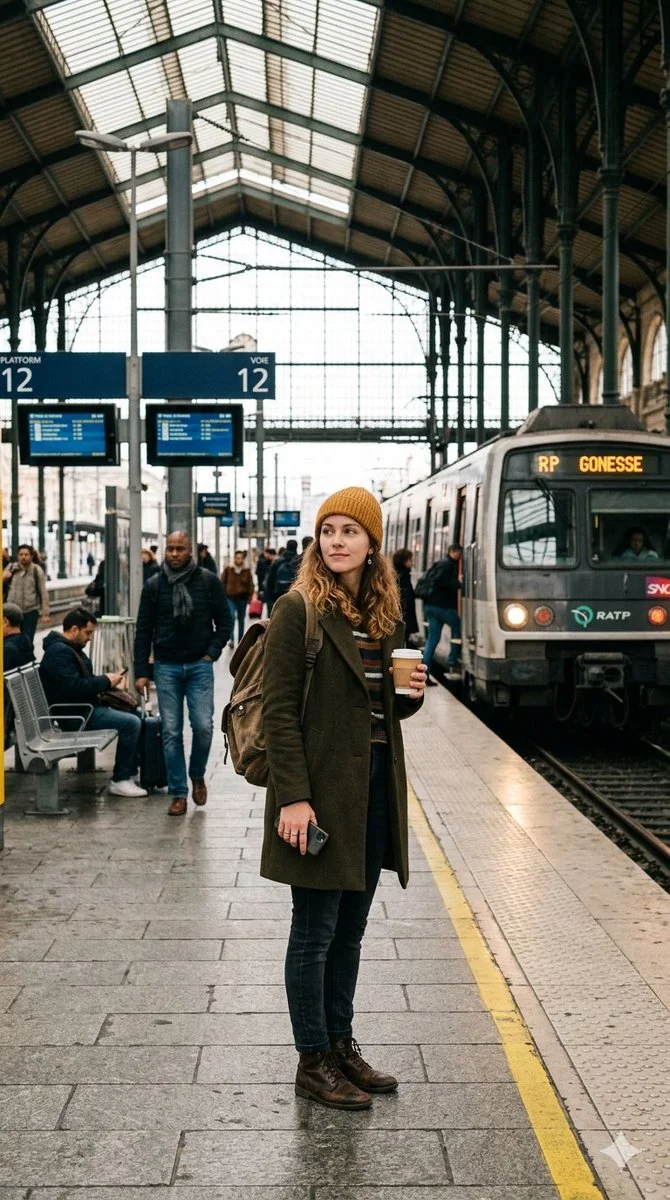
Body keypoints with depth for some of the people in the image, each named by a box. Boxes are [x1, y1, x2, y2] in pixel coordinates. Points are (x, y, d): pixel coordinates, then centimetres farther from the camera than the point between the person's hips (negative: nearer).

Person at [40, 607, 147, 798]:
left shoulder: (70, 648, 17)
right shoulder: (59, 652, -18)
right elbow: (75, 686, -26)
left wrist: (108, 679, 5)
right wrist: (106, 682, -15)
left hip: (85, 707, 11)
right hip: (74, 714, -11)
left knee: (134, 714, 11)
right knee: (131, 723, -20)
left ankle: (131, 773, 12)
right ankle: (120, 781, -12)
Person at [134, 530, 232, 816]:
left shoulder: (209, 581, 1)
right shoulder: (154, 585, 3)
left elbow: (224, 622, 6)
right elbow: (143, 631, 5)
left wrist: (212, 653, -5)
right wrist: (141, 671, 0)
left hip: (200, 666, -1)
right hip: (166, 667, 1)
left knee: (203, 727, -7)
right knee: (171, 732, 1)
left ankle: (198, 775, 21)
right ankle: (179, 794, 10)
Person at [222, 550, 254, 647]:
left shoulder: (247, 570, -1)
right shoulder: (228, 569, -3)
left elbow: (250, 585, 2)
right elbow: (223, 582, 3)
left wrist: (249, 597, -2)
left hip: (242, 598, 2)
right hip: (230, 597, -1)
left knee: (241, 620, 11)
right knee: (231, 616, -19)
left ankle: (240, 641, 20)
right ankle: (231, 639, -15)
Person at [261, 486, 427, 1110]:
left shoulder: (385, 616, 11)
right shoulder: (297, 611, -10)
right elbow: (279, 710, -14)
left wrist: (411, 694, -3)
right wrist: (293, 798, -20)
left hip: (372, 790, 7)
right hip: (320, 791, -7)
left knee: (350, 929, 16)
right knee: (316, 931, 3)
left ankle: (341, 1045, 29)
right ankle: (313, 1063, 16)